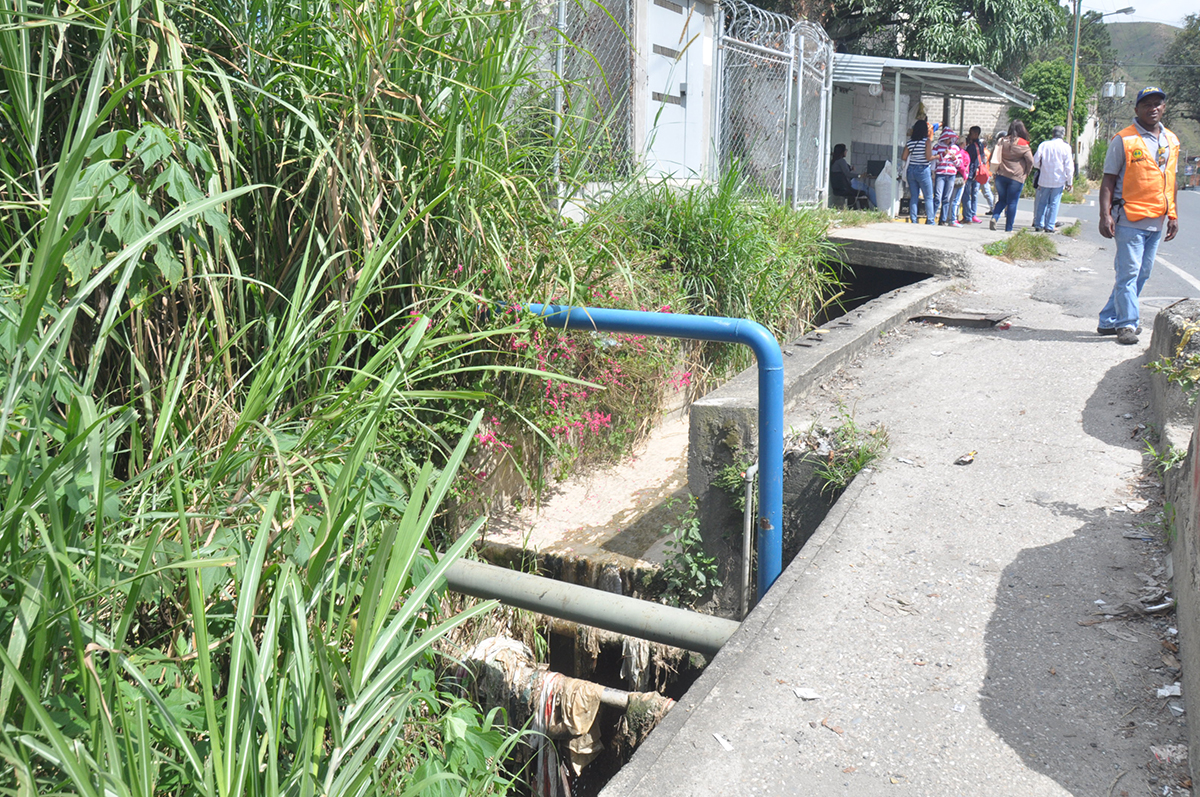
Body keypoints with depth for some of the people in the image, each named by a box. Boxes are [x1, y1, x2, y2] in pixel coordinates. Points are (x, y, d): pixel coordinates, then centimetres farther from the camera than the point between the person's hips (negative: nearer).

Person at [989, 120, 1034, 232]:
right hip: (1016, 177, -3)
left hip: (1001, 175, 3)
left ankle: (994, 217, -10)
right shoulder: (1022, 144, -6)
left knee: (1002, 200, 16)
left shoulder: (1003, 141, 4)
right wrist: (1026, 173, 8)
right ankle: (1008, 228, 4)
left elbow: (993, 156, 4)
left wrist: (995, 171, 12)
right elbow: (1030, 161, -7)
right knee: (1012, 202, 3)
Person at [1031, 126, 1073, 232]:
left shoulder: (1044, 145, -1)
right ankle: (1049, 226, 3)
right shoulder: (1066, 147, -4)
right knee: (1054, 203, 4)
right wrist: (1069, 182, 3)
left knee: (1042, 202, 10)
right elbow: (1069, 166, -4)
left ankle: (1039, 225, 10)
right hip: (1059, 180, -1)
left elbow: (1036, 162, 2)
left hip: (1044, 179, 1)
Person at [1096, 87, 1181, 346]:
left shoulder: (1171, 141, 15)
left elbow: (1170, 180, 21)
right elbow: (1108, 179, -4)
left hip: (1158, 221, 6)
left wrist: (1173, 215, 17)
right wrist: (1105, 214, -14)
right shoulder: (1124, 140, -3)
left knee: (1142, 273, 8)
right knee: (1129, 272, -8)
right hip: (1130, 219, -6)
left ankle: (1110, 321, 15)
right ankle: (1127, 324, 0)